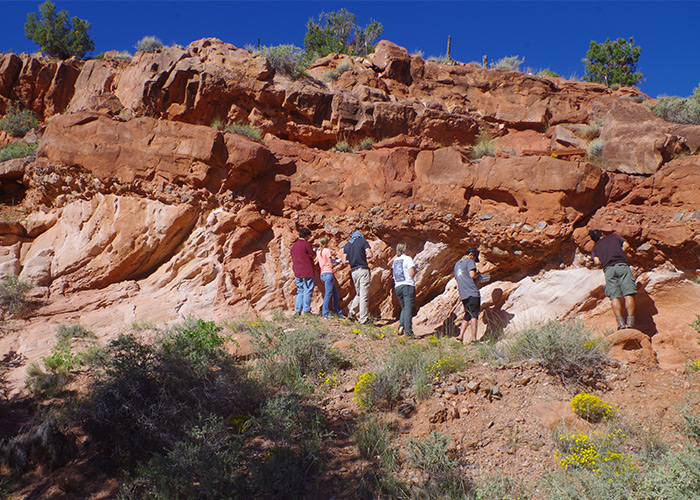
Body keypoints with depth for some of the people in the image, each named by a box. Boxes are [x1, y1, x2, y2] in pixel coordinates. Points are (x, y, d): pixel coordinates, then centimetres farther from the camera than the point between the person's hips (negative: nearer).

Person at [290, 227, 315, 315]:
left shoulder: (294, 245, 12)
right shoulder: (306, 244, -9)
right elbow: (312, 256, -5)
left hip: (297, 272, 7)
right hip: (307, 272, -6)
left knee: (300, 291, 12)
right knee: (308, 291, -1)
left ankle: (297, 310, 7)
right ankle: (306, 310, -1)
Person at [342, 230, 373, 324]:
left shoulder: (346, 245, 14)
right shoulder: (363, 241, 2)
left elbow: (344, 261, 10)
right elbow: (370, 255, -7)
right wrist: (364, 257, 12)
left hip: (353, 271, 5)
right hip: (363, 270, -5)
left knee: (358, 294, 20)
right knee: (364, 295, -3)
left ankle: (352, 312, 14)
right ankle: (363, 319, -2)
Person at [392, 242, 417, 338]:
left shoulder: (395, 260, 14)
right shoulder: (408, 259, -4)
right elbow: (412, 274, -10)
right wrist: (415, 269, 8)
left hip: (397, 287, 6)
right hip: (408, 285, -6)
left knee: (404, 308, 17)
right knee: (408, 308, -6)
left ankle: (401, 327, 1)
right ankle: (408, 331, -11)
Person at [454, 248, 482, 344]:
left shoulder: (457, 264, 24)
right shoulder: (470, 261, -1)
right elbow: (472, 275, -16)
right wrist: (478, 275, 6)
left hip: (463, 294, 8)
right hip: (472, 292, -8)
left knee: (467, 316, 13)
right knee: (474, 315, -7)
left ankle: (460, 336, 5)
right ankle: (474, 338, -11)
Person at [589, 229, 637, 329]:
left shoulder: (595, 247, 24)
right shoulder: (614, 236, 26)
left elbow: (597, 261, 9)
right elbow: (626, 245, 15)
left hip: (608, 269, 1)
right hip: (622, 265, -1)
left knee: (615, 297, -5)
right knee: (628, 294, -7)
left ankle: (620, 323, -18)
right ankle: (630, 322, -18)